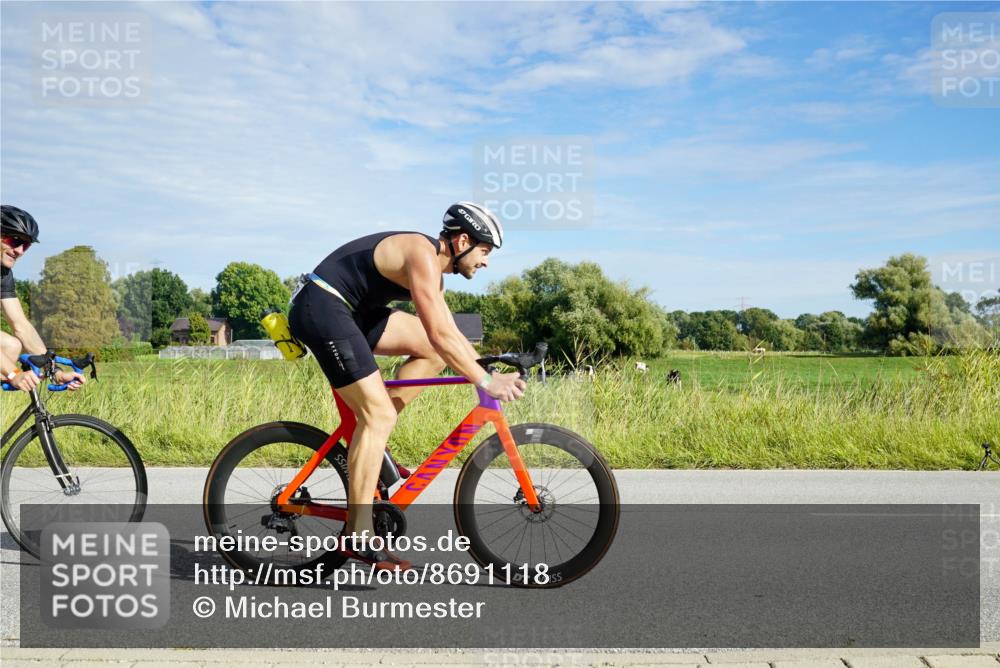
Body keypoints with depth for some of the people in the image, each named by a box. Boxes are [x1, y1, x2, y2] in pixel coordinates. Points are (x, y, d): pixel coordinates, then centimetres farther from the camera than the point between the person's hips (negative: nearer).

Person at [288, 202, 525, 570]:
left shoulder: (432, 266, 14)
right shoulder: (422, 254, -17)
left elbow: (451, 333, 20)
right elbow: (440, 335, -25)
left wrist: (488, 372, 15)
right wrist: (486, 381, -20)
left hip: (346, 310, 10)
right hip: (321, 308, -10)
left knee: (434, 351, 6)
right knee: (379, 415, -14)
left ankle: (369, 441, 9)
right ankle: (357, 535, -9)